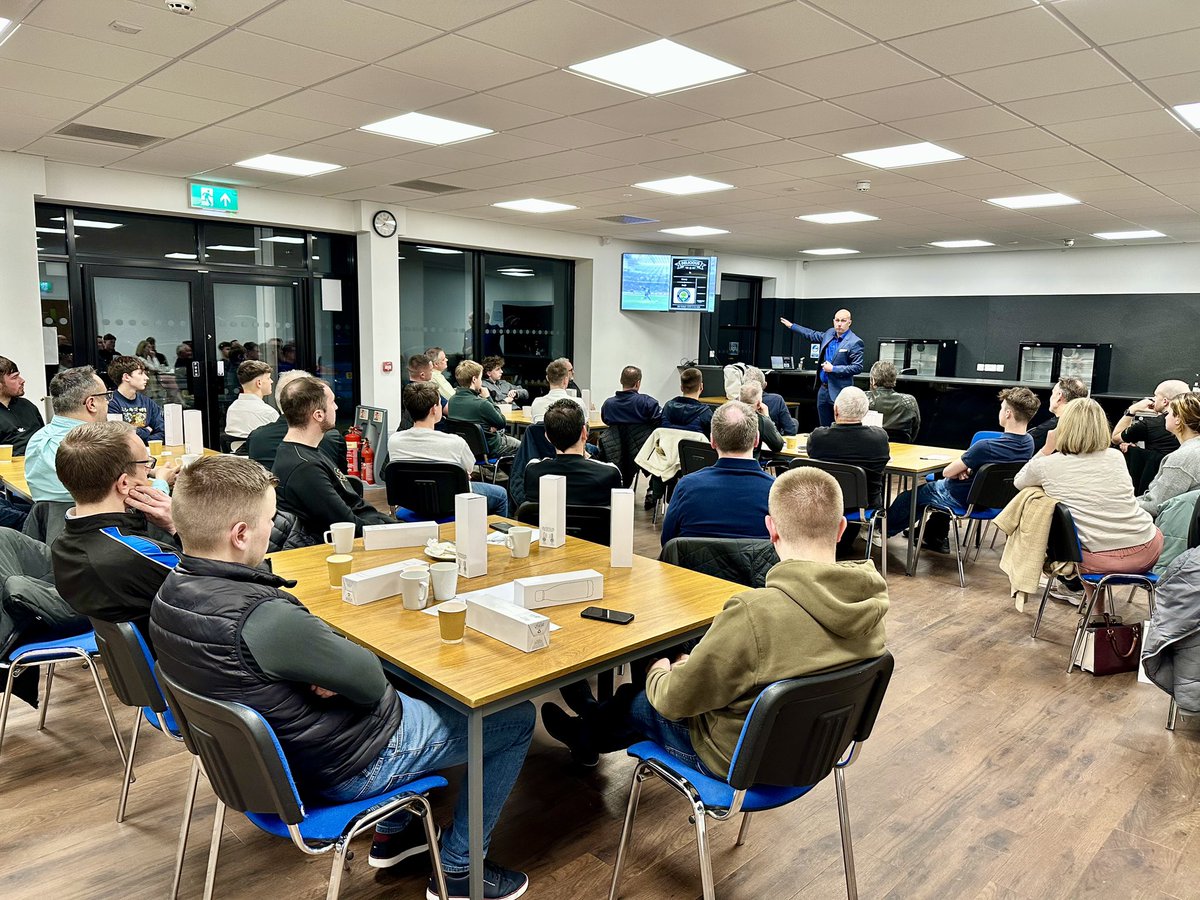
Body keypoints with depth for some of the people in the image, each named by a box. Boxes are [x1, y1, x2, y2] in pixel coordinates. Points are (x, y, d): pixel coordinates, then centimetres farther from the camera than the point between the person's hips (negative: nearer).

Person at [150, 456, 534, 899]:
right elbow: (372, 680, -24)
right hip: (348, 766, -9)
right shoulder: (265, 619, -36)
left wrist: (331, 672, -14)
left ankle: (392, 832, 37)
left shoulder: (169, 595, -7)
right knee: (516, 718, 7)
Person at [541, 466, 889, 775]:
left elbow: (675, 700, -24)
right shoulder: (871, 604, -14)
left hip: (739, 761, -6)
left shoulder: (754, 614, -37)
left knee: (633, 701, 19)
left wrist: (658, 674, 1)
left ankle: (583, 735, 52)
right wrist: (697, 665, 9)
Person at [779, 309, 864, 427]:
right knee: (824, 426, 12)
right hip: (823, 389, 7)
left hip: (839, 392, -7)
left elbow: (857, 367, -14)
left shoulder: (855, 342, -11)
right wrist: (791, 326, 34)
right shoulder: (829, 334, 10)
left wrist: (833, 369, -17)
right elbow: (813, 335, 29)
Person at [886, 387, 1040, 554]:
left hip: (961, 499, -7)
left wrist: (962, 471, 0)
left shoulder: (985, 447, -34)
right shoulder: (1028, 443, -11)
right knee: (936, 484, 33)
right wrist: (968, 470, -7)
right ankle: (937, 539, 40)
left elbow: (947, 472, -20)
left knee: (909, 496, 15)